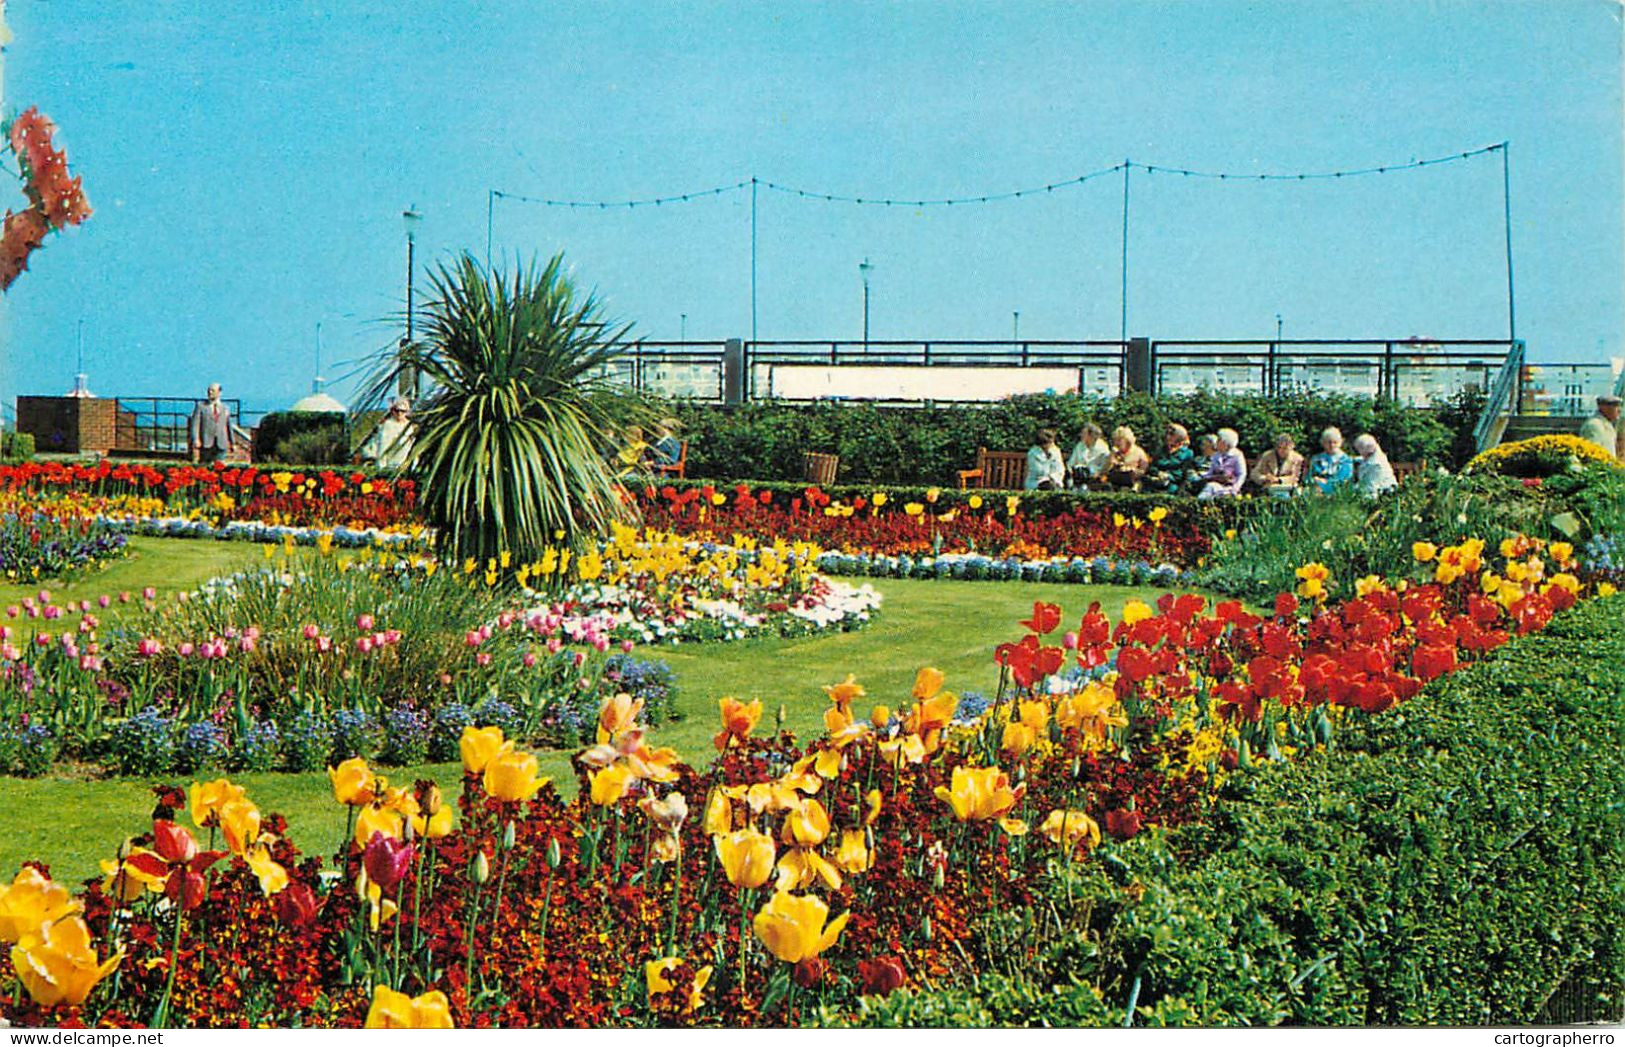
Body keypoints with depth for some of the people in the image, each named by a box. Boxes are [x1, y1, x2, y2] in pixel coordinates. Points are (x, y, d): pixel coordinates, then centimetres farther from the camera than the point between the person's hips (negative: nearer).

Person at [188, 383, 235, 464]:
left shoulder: (225, 408, 14)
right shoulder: (201, 406, 7)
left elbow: (229, 426, 18)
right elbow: (195, 424, -1)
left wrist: (231, 443, 17)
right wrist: (196, 439, -14)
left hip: (221, 444, 1)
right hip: (206, 443, -1)